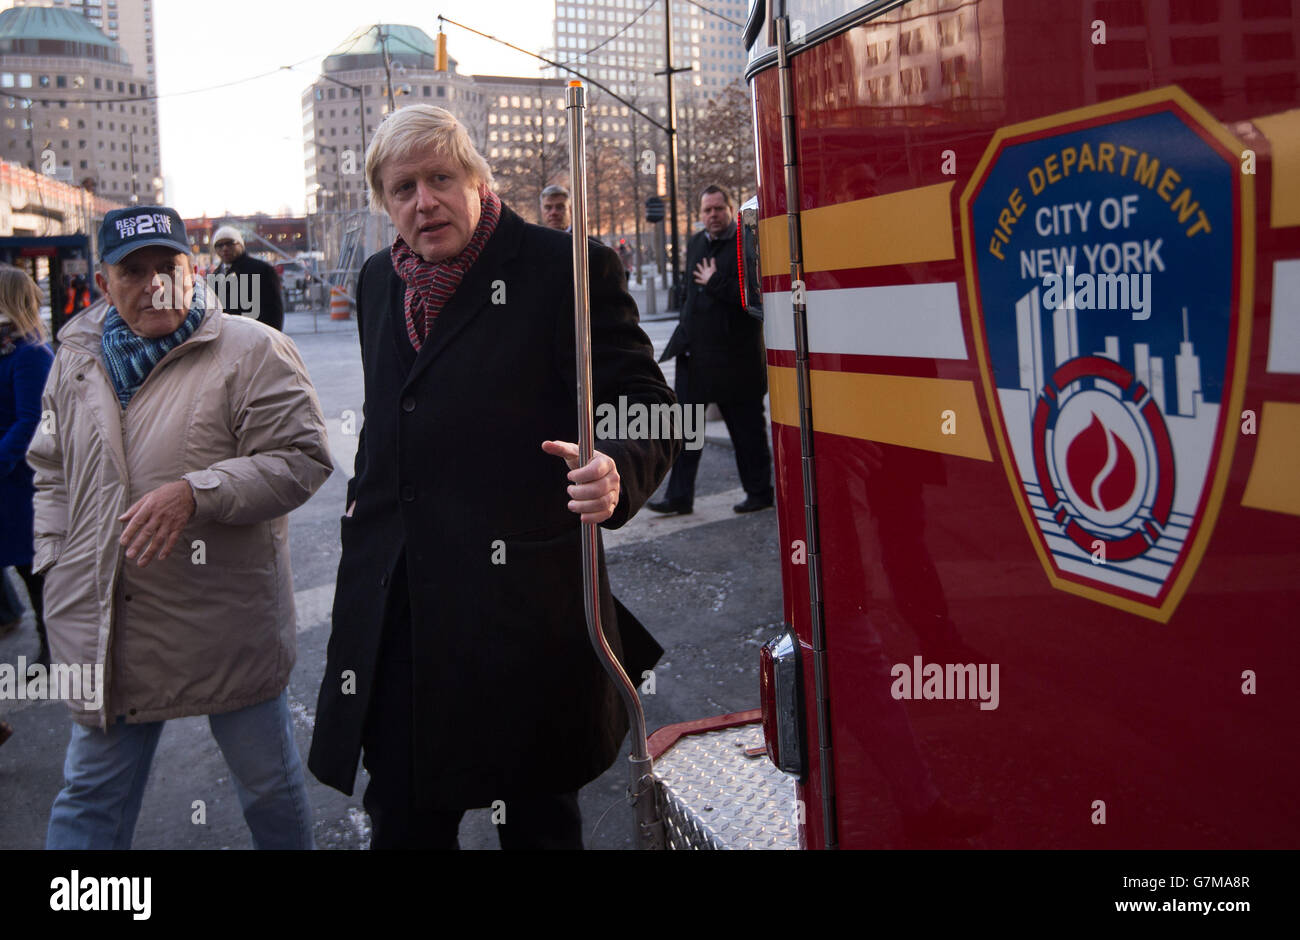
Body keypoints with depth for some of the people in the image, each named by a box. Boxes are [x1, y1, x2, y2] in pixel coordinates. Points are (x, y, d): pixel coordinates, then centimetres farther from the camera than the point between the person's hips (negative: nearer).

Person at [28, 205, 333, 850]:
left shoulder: (251, 351, -8)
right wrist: (55, 562, 11)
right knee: (91, 797, 15)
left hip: (226, 627, -4)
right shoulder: (75, 360, 10)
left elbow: (300, 458, -13)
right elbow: (52, 472, 21)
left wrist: (197, 493, -23)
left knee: (269, 785, 13)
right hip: (108, 633, 4)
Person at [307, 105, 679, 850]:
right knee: (402, 817, 13)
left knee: (539, 815, 12)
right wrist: (368, 511, 16)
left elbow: (647, 408, -11)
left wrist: (618, 470, -31)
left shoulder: (565, 268, -8)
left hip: (524, 610, -5)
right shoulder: (380, 282, 13)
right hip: (397, 609, 6)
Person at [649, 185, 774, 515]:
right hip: (695, 351, 7)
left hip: (735, 354, -7)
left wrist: (714, 282, -16)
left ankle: (759, 492, 19)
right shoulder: (696, 243, 13)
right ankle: (679, 496, 10)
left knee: (746, 427, 6)